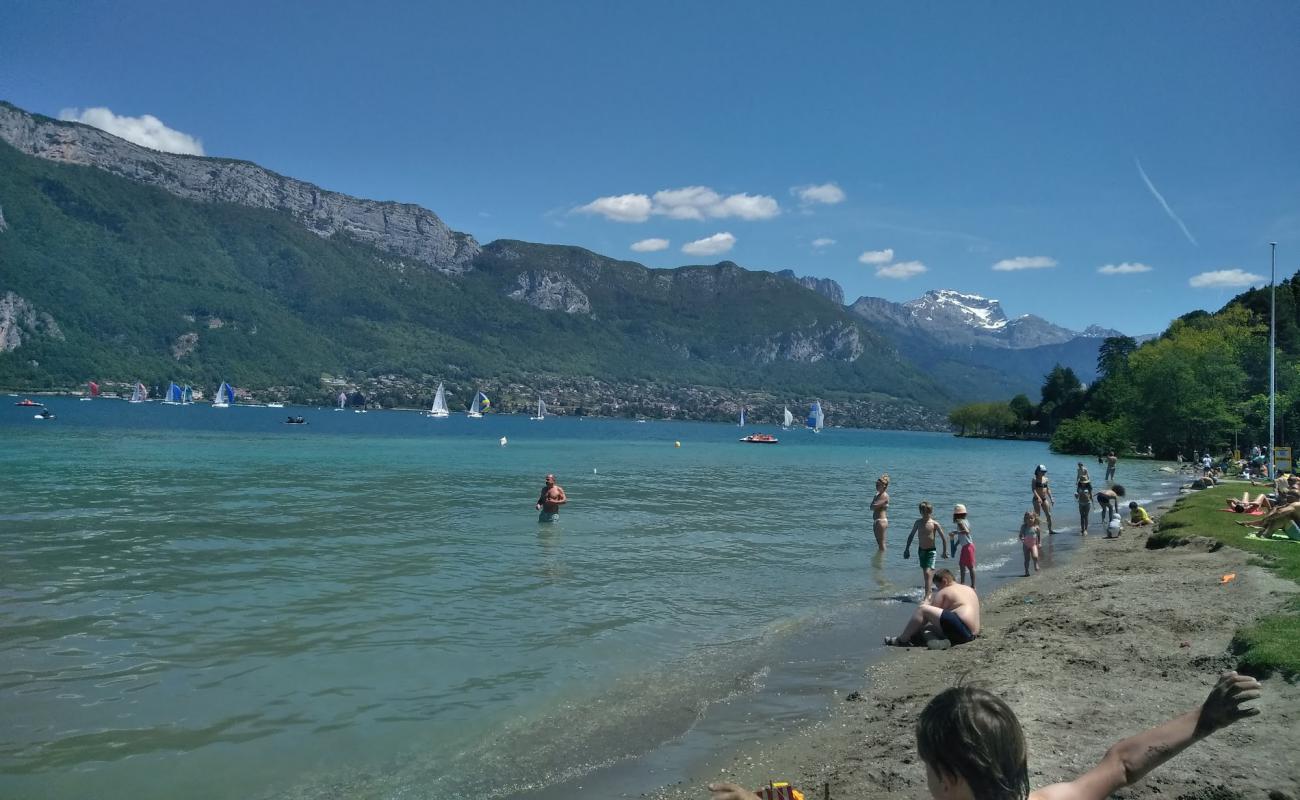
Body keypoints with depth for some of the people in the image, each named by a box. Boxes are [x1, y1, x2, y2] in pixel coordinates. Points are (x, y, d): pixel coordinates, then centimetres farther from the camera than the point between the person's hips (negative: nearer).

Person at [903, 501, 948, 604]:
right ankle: (928, 592, 31)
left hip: (931, 550, -5)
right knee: (924, 573, 15)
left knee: (928, 573, -15)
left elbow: (944, 538, -4)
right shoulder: (918, 523, 1)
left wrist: (945, 551, 0)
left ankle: (926, 597, -17)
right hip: (921, 550, 5)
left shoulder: (934, 524, -11)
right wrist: (907, 549, 14)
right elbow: (911, 536, 13)